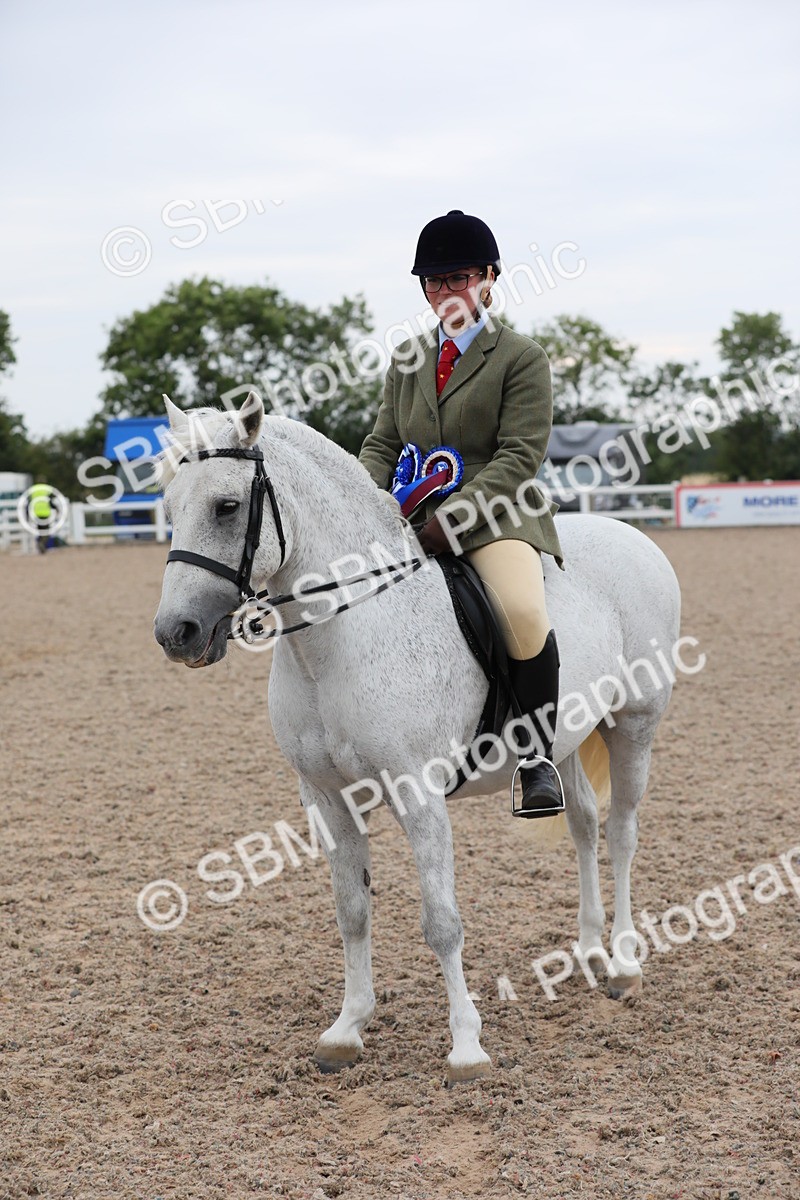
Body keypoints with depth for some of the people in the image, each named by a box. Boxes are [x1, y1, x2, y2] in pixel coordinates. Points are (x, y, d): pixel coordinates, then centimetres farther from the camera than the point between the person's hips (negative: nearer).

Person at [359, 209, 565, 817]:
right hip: (410, 517, 6)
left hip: (493, 514, -6)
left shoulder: (522, 356, 1)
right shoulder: (408, 359, 19)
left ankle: (538, 756, -16)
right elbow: (383, 444, 18)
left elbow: (520, 455, -9)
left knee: (523, 610, -34)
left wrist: (453, 515, -21)